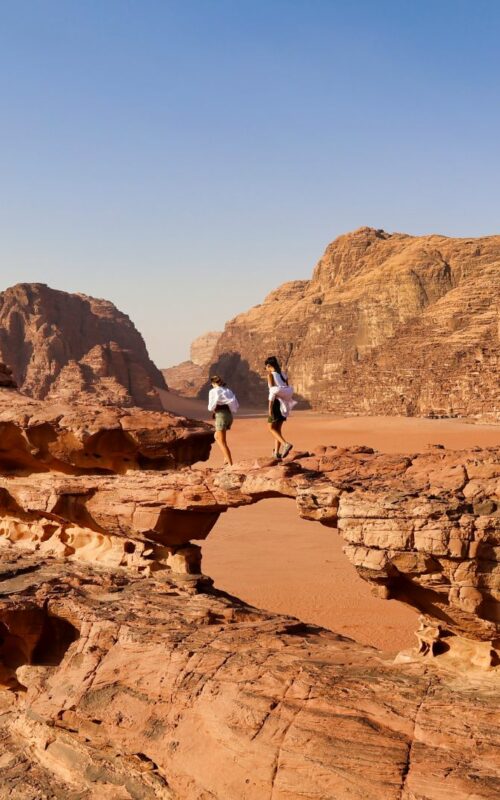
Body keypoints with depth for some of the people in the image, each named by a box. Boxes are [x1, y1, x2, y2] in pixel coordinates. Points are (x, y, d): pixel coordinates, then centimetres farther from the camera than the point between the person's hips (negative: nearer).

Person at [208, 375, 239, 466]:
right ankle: (226, 457, 15)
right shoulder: (228, 390, 15)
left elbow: (211, 407, -9)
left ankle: (230, 464, -9)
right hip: (229, 415, 7)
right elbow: (236, 406, 14)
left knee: (222, 442, -2)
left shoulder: (213, 391, -5)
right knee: (217, 437, 25)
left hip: (221, 415, -7)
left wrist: (213, 410, 13)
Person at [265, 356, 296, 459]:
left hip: (276, 402, -7)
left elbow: (272, 392, -15)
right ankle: (277, 452, 17)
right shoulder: (283, 375, 12)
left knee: (272, 428, 0)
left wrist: (270, 408, -15)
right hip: (285, 404, 7)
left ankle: (286, 444, -23)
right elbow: (289, 392, 9)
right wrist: (288, 406, 16)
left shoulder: (270, 375, -7)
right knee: (278, 428, 16)